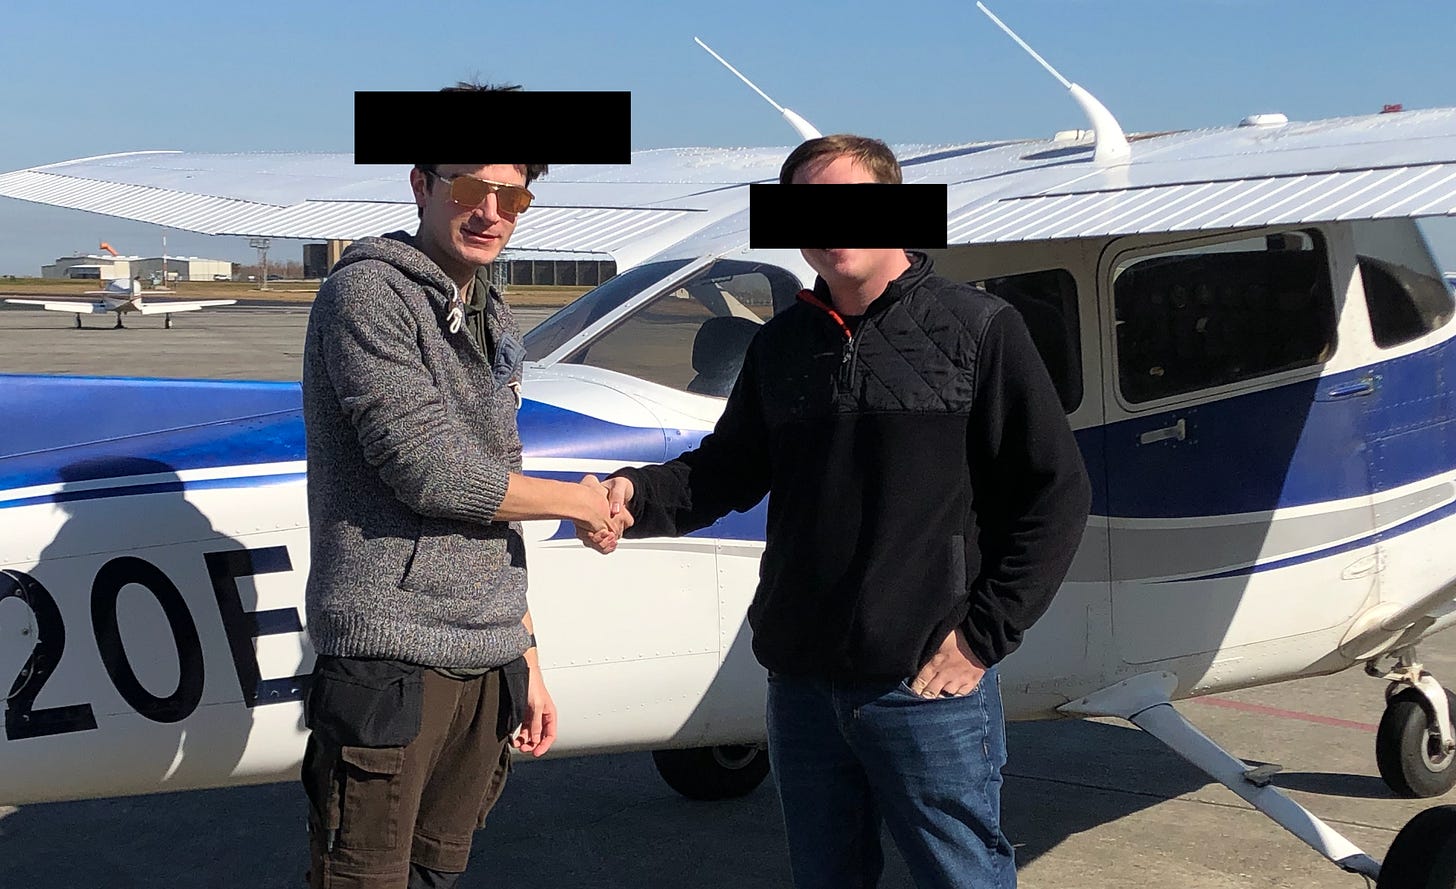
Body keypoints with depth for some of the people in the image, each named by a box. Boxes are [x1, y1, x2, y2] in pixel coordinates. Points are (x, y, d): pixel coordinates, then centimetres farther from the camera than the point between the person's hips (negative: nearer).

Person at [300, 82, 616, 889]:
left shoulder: (494, 325, 17)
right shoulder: (368, 292, -8)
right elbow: (427, 469, -17)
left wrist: (526, 660, 18)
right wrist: (580, 502, -3)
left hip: (486, 665, 8)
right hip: (389, 659, -7)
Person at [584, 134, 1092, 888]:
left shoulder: (976, 328, -4)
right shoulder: (782, 345, 12)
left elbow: (1056, 491, -5)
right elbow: (728, 469, 15)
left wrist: (984, 635, -10)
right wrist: (639, 496, -7)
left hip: (928, 687, -5)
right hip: (801, 683, 5)